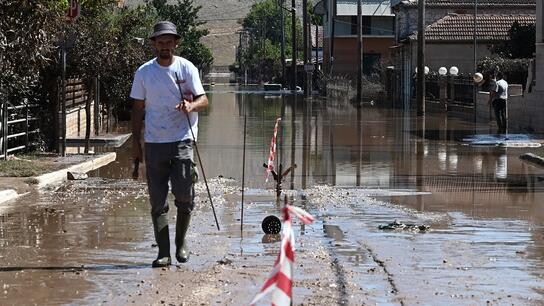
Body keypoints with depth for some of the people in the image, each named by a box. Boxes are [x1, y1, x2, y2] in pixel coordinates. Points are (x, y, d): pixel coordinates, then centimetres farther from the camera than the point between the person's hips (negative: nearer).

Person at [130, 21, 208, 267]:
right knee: (158, 201, 1)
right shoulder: (144, 72, 7)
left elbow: (203, 100, -3)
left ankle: (181, 242, 16)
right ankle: (163, 252, 6)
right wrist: (135, 141, 6)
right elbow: (138, 108, 11)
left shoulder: (186, 68, 2)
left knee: (184, 196, -6)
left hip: (182, 140, -2)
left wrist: (191, 106, -26)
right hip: (154, 143, 2)